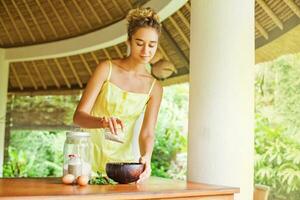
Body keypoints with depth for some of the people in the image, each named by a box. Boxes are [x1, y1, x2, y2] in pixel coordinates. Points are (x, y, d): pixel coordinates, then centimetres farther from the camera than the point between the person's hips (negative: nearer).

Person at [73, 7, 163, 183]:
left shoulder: (154, 88, 0)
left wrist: (146, 157, -26)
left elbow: (147, 133, -5)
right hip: (91, 156, -2)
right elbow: (79, 116, -11)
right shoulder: (106, 69, -6)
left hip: (122, 160, 2)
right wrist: (103, 121, -31)